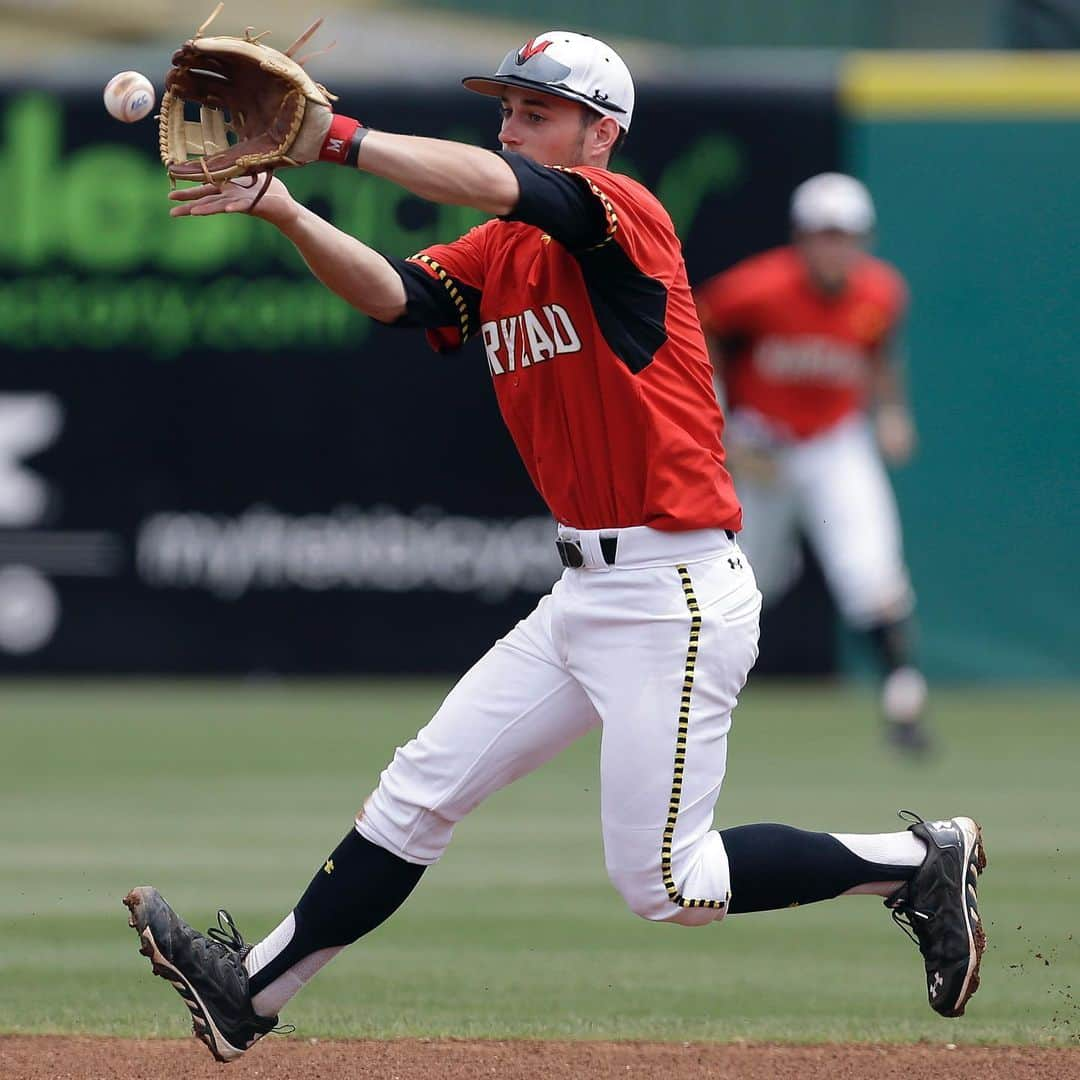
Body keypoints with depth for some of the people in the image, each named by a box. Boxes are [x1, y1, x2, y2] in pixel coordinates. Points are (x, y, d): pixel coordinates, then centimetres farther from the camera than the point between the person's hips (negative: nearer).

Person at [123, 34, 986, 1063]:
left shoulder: (624, 216, -12)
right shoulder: (497, 254, 11)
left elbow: (493, 182, -30)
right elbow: (392, 293, -5)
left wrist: (337, 136, -28)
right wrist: (286, 213, -22)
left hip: (674, 598, -8)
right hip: (582, 593, 8)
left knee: (662, 883, -6)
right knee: (422, 787, 9)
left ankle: (919, 861, 8)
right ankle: (250, 989, 16)